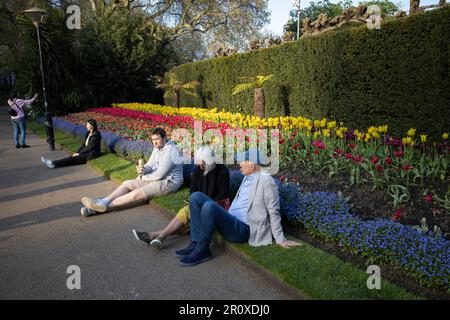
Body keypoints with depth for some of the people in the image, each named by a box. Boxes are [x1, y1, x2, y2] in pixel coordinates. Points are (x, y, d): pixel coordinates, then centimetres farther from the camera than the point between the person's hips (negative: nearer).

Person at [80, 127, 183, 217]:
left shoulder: (170, 151, -22)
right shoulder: (157, 148, 8)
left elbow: (159, 175, -24)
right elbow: (149, 165, 10)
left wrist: (142, 177, -7)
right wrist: (143, 169, -15)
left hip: (168, 182, -9)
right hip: (156, 178, 9)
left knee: (136, 194, -26)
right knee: (127, 183, -3)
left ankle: (106, 205, -25)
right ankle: (103, 202, -15)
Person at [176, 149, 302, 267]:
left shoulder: (266, 180, -12)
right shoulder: (248, 177, 15)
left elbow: (273, 213, -9)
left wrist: (281, 240, -6)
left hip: (243, 229, -9)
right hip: (231, 221, 9)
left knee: (209, 206, -33)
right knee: (196, 197, -4)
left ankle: (202, 251, -16)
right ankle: (196, 243, -8)